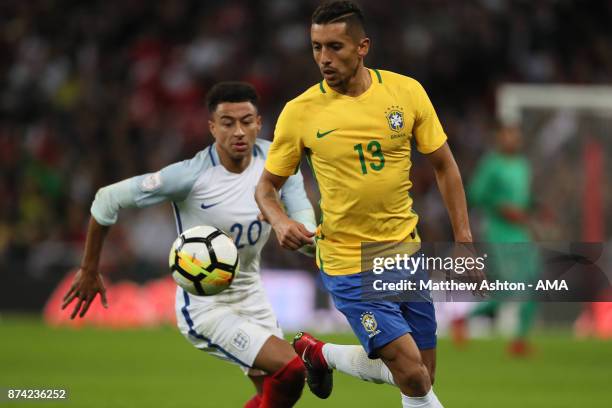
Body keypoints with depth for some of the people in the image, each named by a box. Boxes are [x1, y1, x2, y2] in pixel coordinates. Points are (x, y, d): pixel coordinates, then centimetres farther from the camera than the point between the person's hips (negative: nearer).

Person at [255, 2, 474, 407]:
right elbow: (267, 187, 2)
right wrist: (280, 221, -20)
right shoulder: (300, 112, -10)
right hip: (349, 264, -4)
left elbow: (444, 165, 6)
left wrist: (464, 238, 1)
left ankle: (321, 353, 34)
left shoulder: (406, 91, -4)